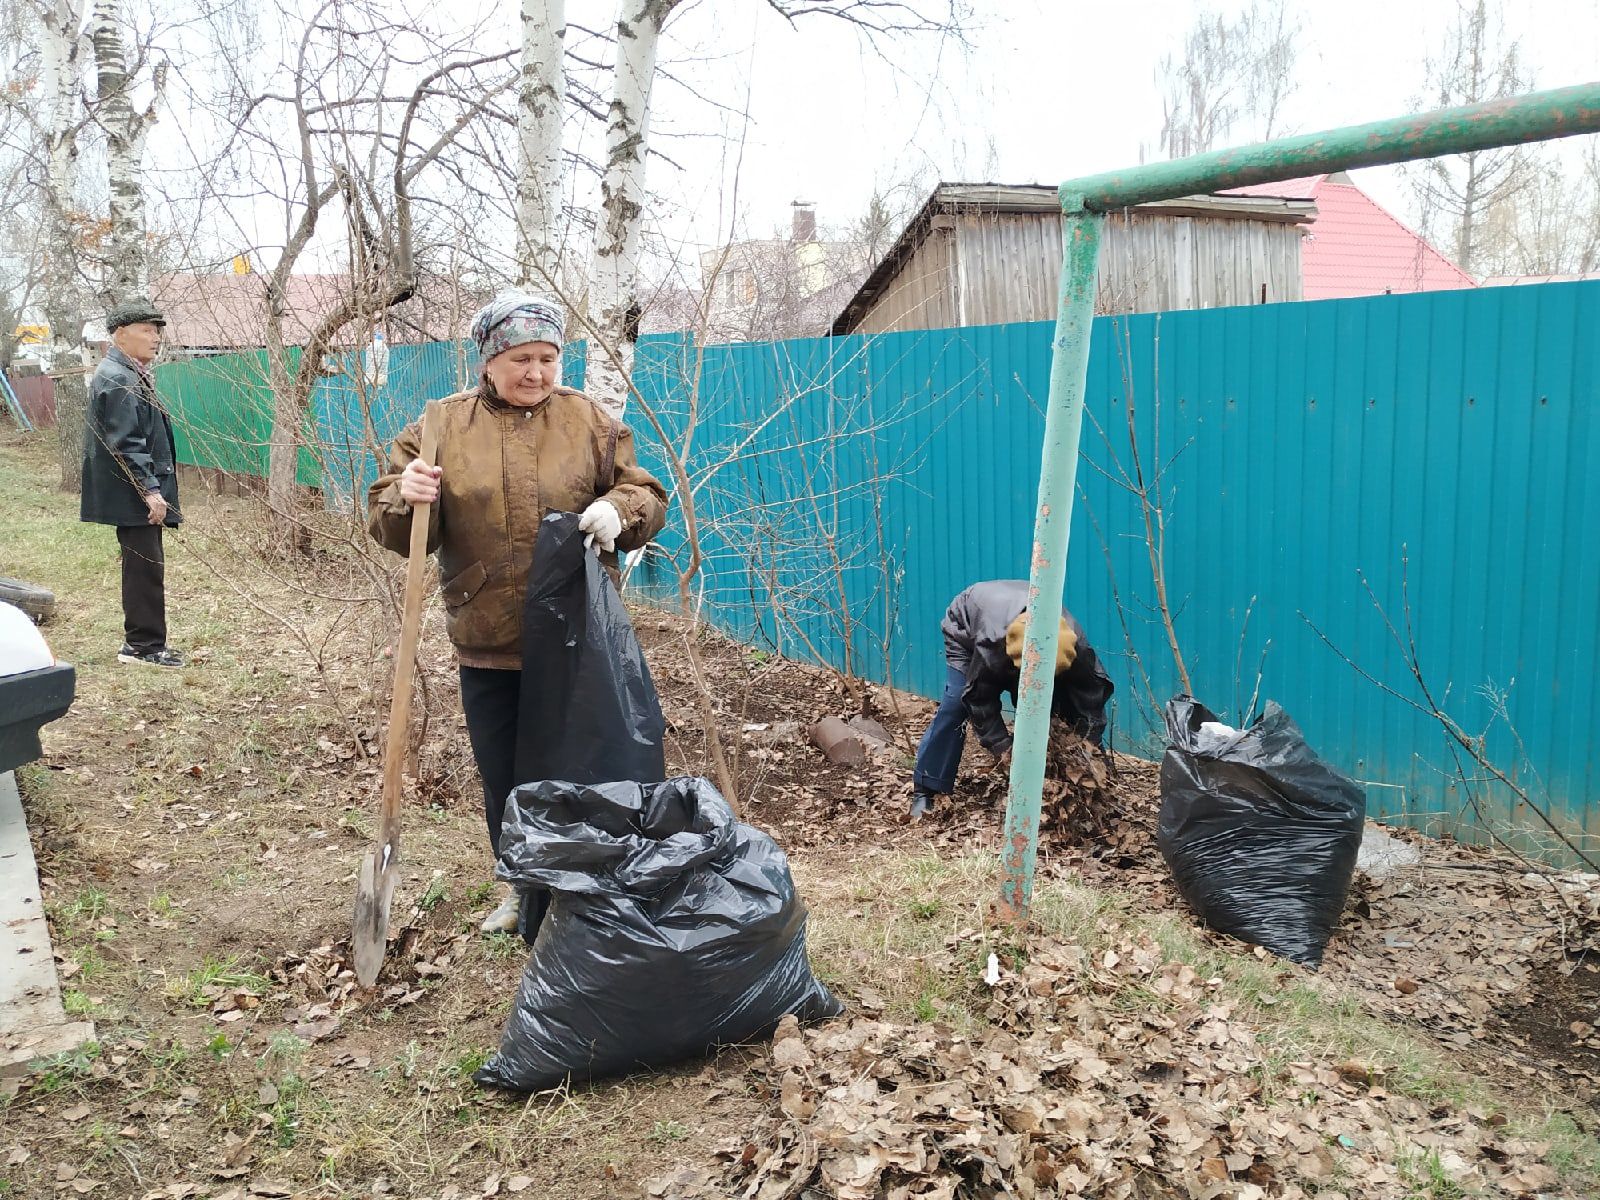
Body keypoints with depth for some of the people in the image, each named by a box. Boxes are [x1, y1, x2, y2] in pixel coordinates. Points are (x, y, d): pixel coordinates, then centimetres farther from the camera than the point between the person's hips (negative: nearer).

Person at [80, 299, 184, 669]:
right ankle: (143, 645, 0)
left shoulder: (132, 375, 17)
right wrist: (150, 489, -24)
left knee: (145, 566, 13)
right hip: (133, 496, -10)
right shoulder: (116, 380, -15)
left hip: (141, 492, 10)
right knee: (146, 566, -6)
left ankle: (141, 642, 21)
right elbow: (124, 443, -22)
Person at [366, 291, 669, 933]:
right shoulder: (442, 425, 2)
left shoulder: (591, 421, 2)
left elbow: (646, 495, 3)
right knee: (504, 778, 14)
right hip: (487, 642, 1)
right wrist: (406, 496, -21)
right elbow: (391, 526, 2)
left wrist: (618, 511, -19)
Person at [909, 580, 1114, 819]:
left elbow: (1091, 695, -27)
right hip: (966, 629, -4)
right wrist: (1001, 745, -34)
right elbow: (980, 699, -33)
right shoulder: (992, 642, -47)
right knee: (955, 705, -19)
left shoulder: (1071, 640, -37)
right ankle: (925, 790, -14)